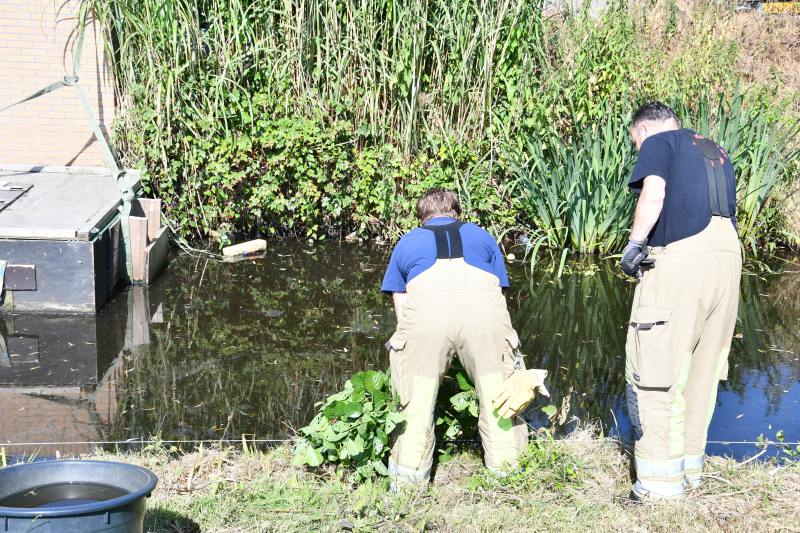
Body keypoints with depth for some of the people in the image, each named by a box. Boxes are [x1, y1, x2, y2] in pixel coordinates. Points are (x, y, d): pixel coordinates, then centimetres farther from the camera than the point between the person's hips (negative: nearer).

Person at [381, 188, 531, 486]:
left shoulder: (407, 242, 35)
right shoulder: (482, 236, 37)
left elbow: (401, 307, 32)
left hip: (426, 304, 0)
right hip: (483, 303, 1)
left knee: (416, 397, 12)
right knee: (497, 391, 15)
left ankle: (408, 476, 17)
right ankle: (505, 468, 21)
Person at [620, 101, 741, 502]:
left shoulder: (658, 142, 7)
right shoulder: (716, 152, 28)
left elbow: (653, 194, -11)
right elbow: (724, 208, 20)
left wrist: (634, 245, -4)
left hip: (680, 259, -7)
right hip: (728, 255, 7)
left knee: (654, 372, -3)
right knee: (702, 371, 15)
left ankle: (661, 485, -5)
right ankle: (690, 470, 23)